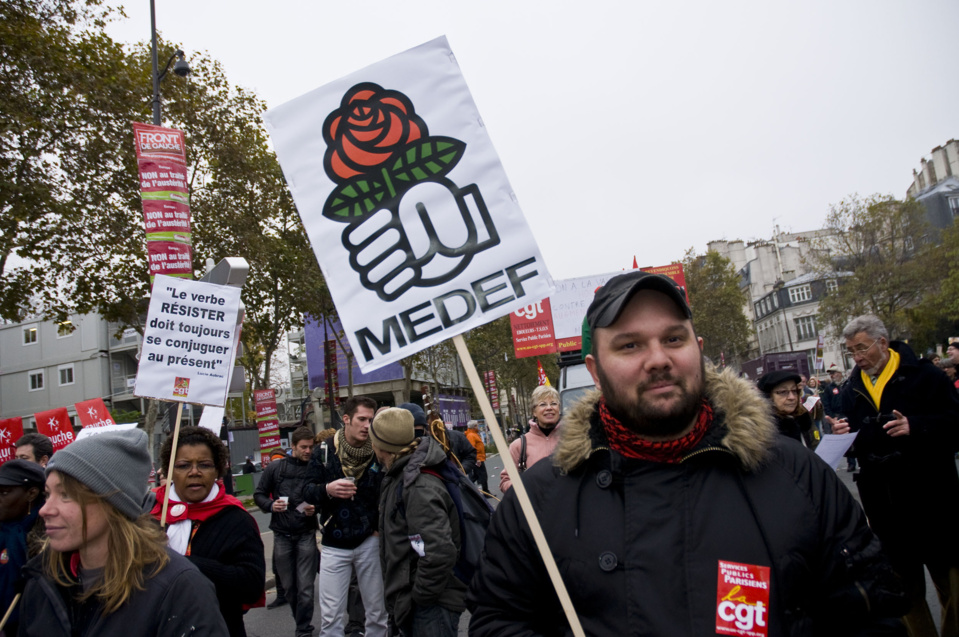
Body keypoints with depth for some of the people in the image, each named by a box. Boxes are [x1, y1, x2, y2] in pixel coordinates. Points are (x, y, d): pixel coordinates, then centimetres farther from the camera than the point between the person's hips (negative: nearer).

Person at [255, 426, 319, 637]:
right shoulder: (275, 467, 1)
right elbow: (259, 494, 8)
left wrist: (315, 509, -13)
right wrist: (271, 505, -11)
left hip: (306, 534, -2)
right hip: (282, 534, 2)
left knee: (305, 588, -4)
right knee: (288, 586, 12)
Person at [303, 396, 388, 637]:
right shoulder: (324, 452, -2)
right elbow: (308, 490, 0)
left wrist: (381, 527, -18)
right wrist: (327, 489, -20)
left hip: (370, 542, 0)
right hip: (334, 545, 1)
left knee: (377, 612, 11)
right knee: (330, 616, 6)